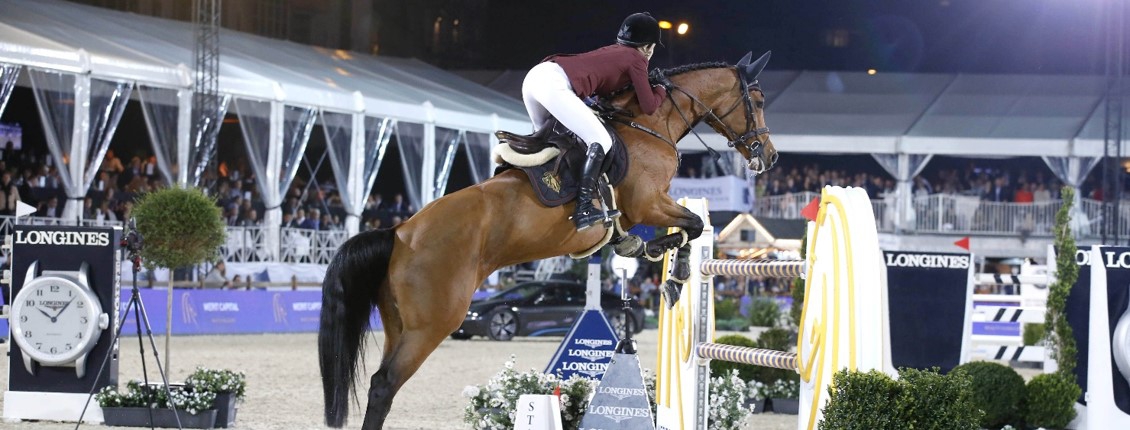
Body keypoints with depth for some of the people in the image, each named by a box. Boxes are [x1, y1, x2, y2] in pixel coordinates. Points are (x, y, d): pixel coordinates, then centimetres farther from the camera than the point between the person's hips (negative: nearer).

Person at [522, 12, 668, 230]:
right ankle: (583, 209, -18)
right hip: (554, 85, -9)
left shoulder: (614, 52, 29)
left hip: (535, 76, 9)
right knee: (600, 141, -8)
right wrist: (661, 91, 27)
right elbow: (649, 106, 8)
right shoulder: (636, 59, 7)